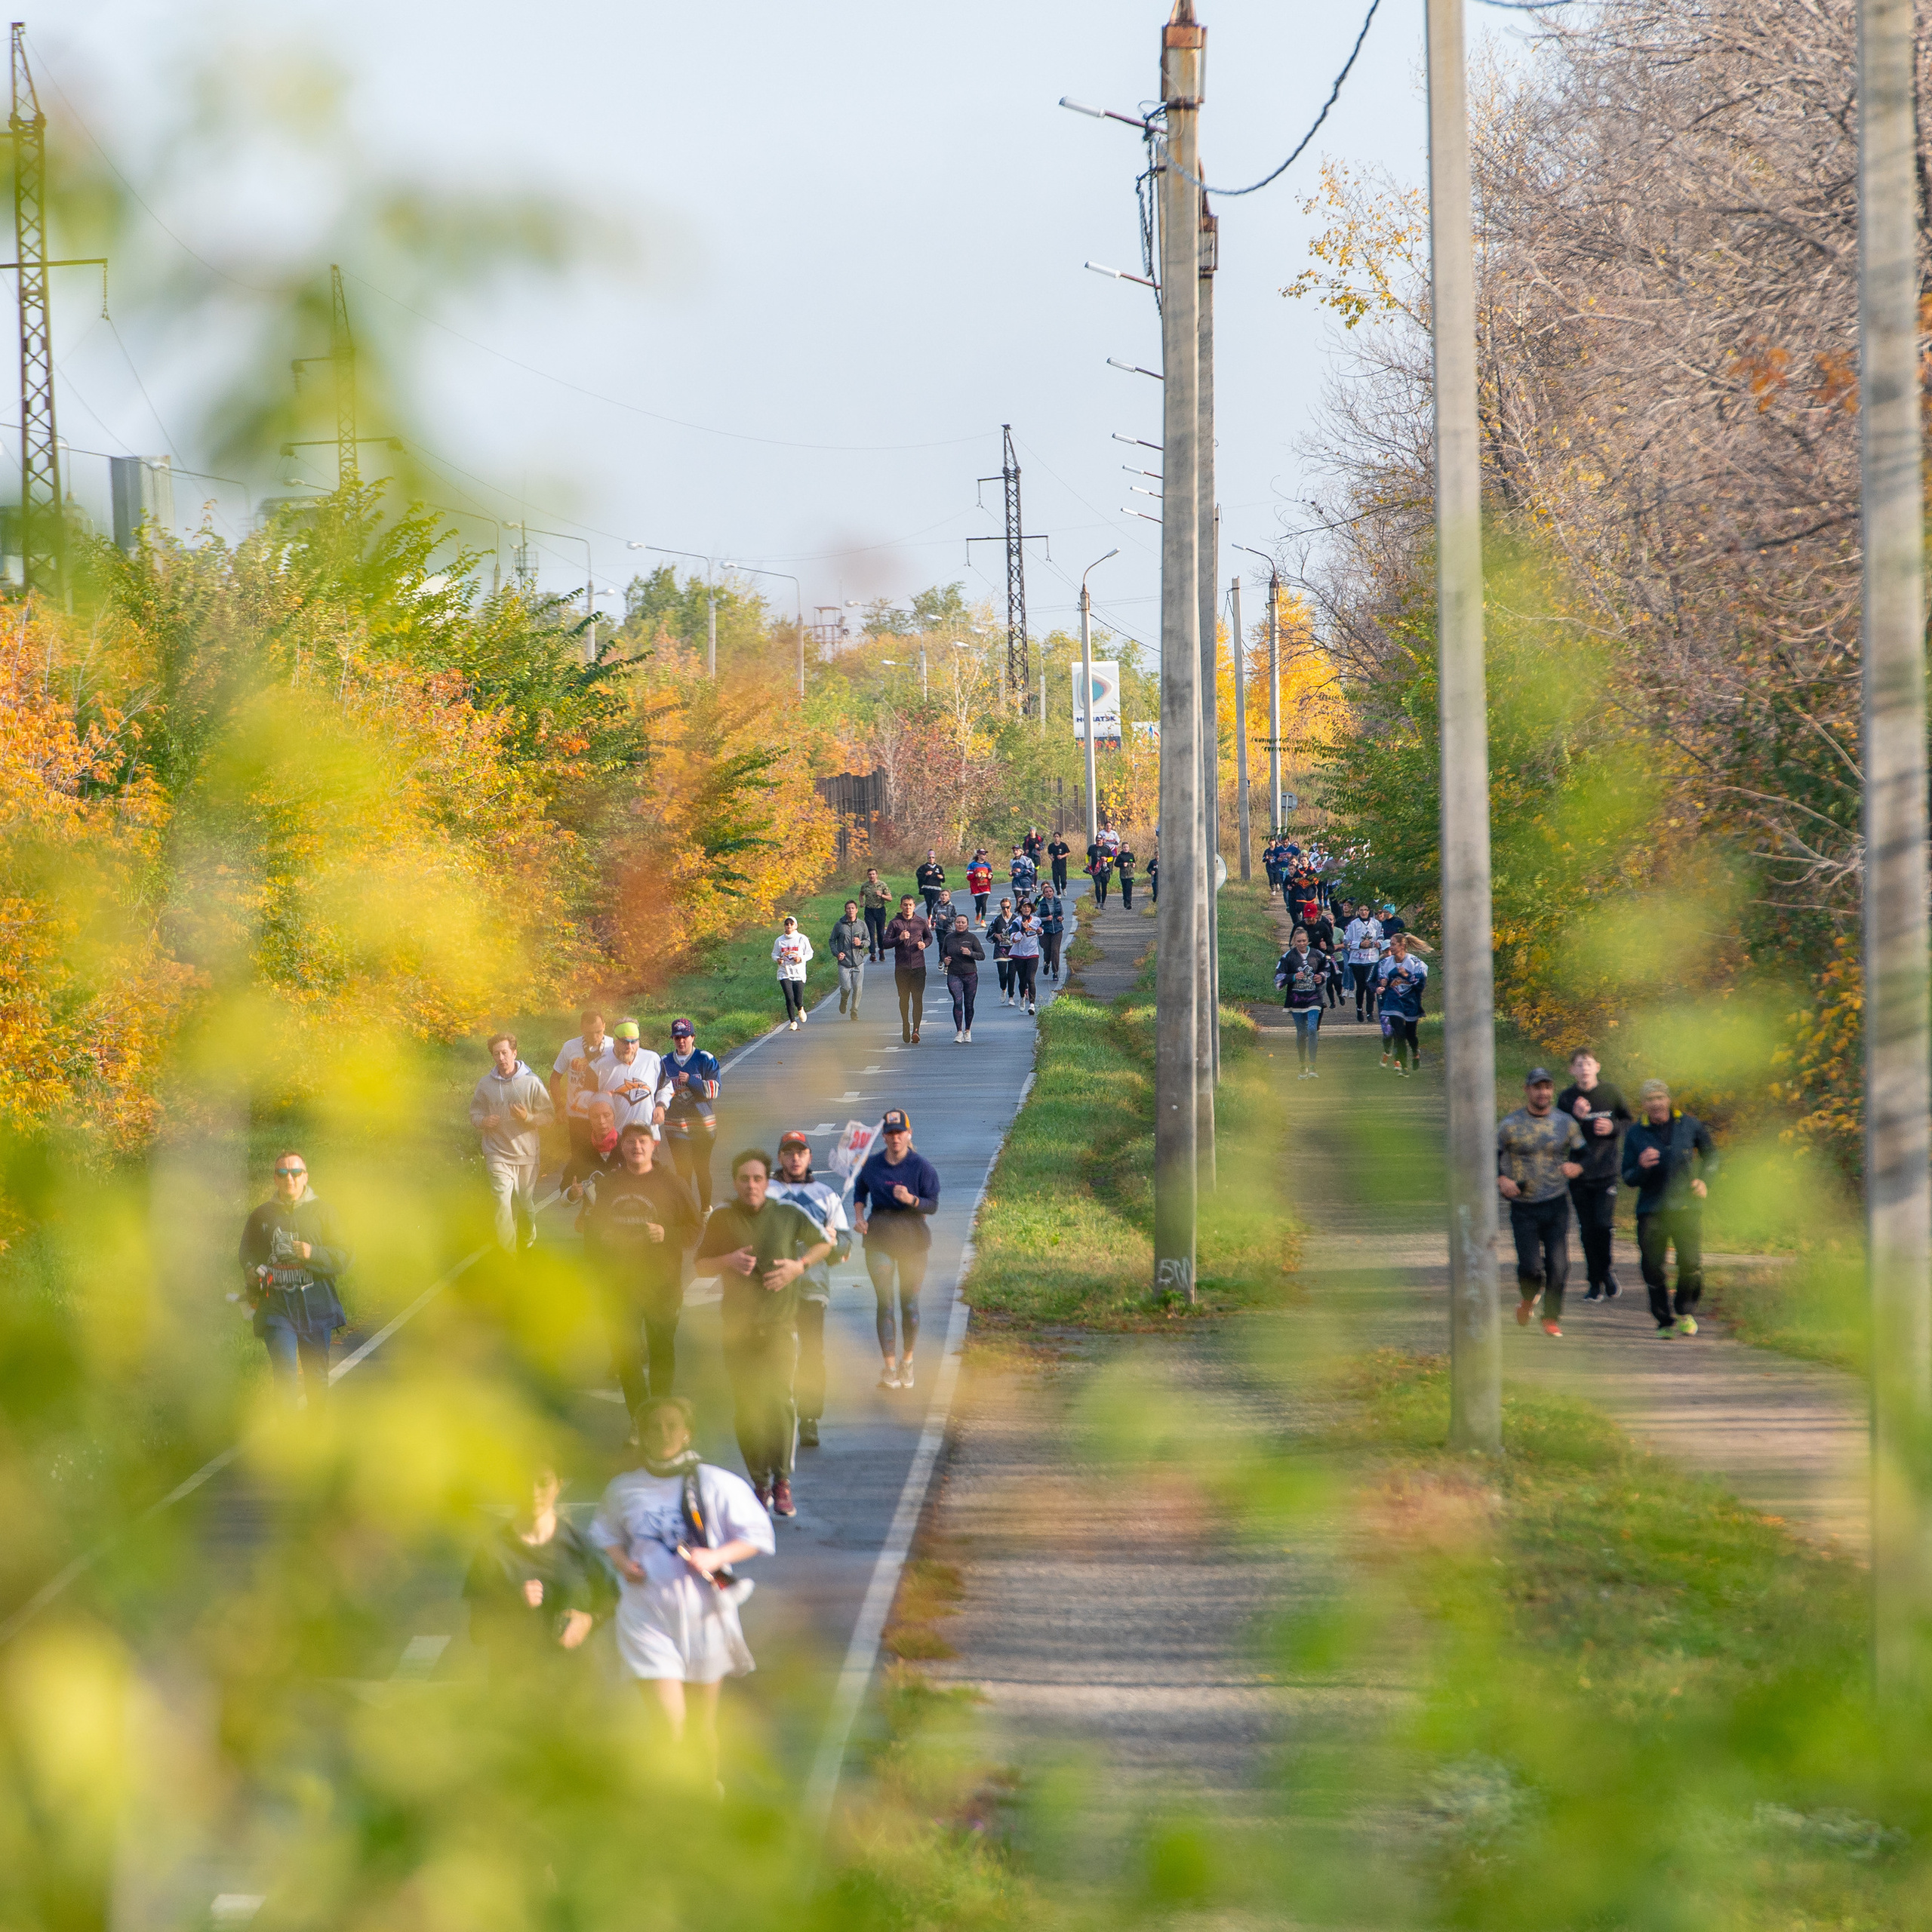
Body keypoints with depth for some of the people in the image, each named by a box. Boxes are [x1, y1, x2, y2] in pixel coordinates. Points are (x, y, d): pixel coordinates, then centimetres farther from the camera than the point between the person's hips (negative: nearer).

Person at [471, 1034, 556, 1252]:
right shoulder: (485, 1084, 3)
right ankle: (507, 1256, -10)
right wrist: (483, 1122, -10)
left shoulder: (531, 1082, -3)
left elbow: (549, 1115, -1)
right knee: (502, 1204, -13)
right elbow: (475, 1114, 13)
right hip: (498, 1155, 0)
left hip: (528, 1154, 0)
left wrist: (528, 1118, -20)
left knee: (527, 1205, 11)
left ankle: (527, 1245, 35)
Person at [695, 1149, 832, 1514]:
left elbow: (824, 1242, 13)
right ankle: (760, 1482, 14)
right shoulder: (722, 1220, 2)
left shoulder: (788, 1215, 0)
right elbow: (700, 1266, 10)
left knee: (779, 1399, -14)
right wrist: (728, 1261, -11)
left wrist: (800, 1265, -6)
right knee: (746, 1406, 2)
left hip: (780, 1323, -2)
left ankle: (782, 1483, -6)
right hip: (738, 1326, 2)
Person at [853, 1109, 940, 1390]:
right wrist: (859, 1216, 3)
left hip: (912, 1237, -1)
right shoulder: (871, 1164, 5)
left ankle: (907, 1360, 21)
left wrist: (911, 1200, -25)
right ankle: (890, 1367, -5)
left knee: (909, 1303, 4)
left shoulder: (922, 1167, -4)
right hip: (879, 1236, 1)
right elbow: (860, 1192, 20)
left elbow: (933, 1205, -6)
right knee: (885, 1302, -6)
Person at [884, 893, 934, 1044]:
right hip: (901, 967, 0)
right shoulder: (895, 923, 2)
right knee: (904, 998, 11)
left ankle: (916, 1030, -18)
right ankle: (905, 1025, 29)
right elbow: (886, 942, -2)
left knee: (917, 998, -10)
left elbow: (929, 937, 22)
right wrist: (900, 938, -18)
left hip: (918, 966, 0)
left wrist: (924, 944, -1)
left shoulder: (921, 922, 7)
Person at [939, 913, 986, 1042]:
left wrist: (970, 953, -18)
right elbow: (943, 952, 22)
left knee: (968, 1004, 5)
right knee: (958, 1001, -16)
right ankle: (959, 1032, -15)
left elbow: (982, 955, 0)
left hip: (970, 975, 0)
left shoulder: (971, 938, -1)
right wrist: (944, 959, 1)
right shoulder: (948, 938, 6)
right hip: (954, 975, 0)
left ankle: (967, 1031, 22)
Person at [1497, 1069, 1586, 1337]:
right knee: (1530, 1267, -9)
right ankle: (1529, 1297, 25)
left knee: (1558, 1266, -6)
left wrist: (1576, 1167, -7)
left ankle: (1551, 1317, 12)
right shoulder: (1510, 1124, 2)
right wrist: (1501, 1180, -11)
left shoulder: (1566, 1123, 8)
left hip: (1556, 1204, 2)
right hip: (1523, 1207, -2)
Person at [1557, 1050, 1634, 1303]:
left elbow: (1630, 1121, 12)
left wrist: (1613, 1127, -9)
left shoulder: (1610, 1093, -1)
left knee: (1604, 1223, -13)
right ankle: (1596, 1282, 15)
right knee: (1587, 1230, 3)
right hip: (1579, 1175, 1)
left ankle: (1606, 1269, 13)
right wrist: (1577, 1117, -20)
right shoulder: (1566, 1098, 0)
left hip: (1607, 1171, -1)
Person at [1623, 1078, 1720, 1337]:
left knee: (1691, 1263, -11)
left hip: (1686, 1207, -1)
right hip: (1651, 1211, 1)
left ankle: (1686, 1312, 13)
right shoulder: (1636, 1135, 4)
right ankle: (1664, 1321, 13)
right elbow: (1628, 1178, 5)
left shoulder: (1689, 1125, 4)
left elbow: (1711, 1154, 19)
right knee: (1653, 1268, -3)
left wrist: (1705, 1180, 3)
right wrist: (1642, 1167, -17)